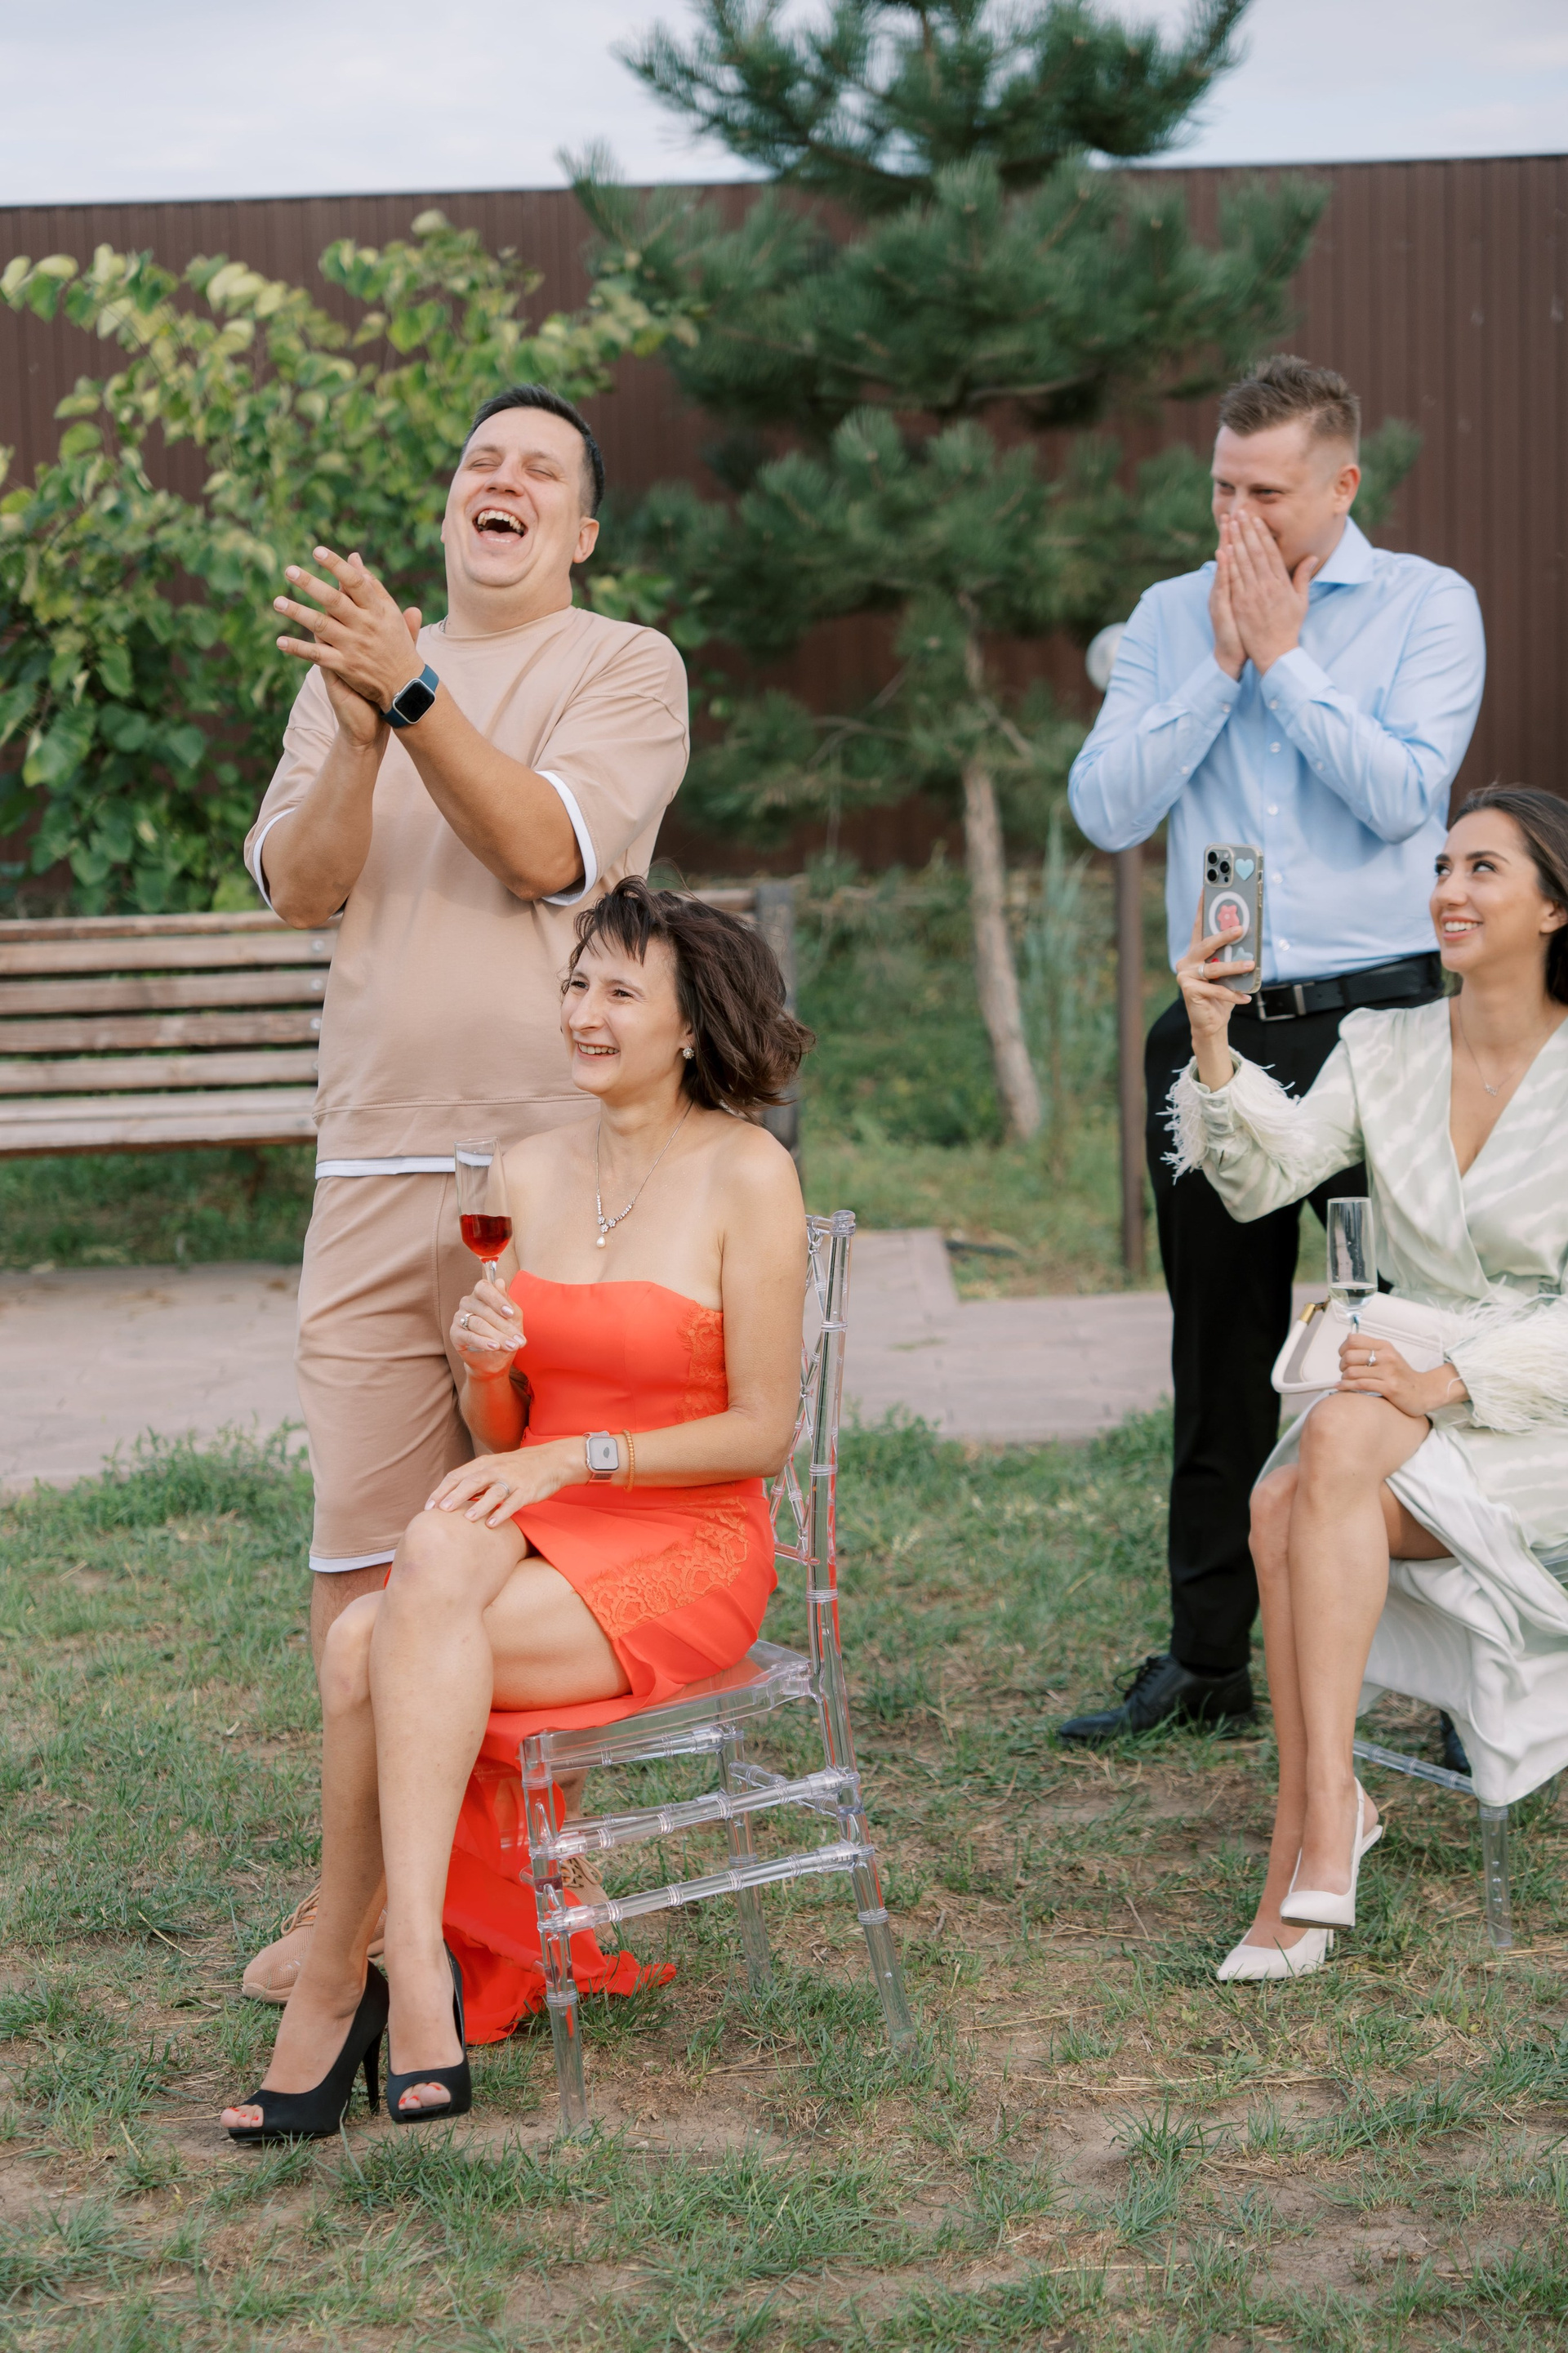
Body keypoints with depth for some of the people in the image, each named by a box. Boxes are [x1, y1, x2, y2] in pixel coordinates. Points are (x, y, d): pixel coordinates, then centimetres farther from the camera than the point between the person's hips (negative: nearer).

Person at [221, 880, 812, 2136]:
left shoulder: (747, 1176, -7)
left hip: (686, 1550, -5)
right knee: (434, 1548, -31)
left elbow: (764, 1429, -7)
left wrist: (575, 1457, -16)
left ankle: (335, 1986, -16)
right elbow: (499, 1434, 14)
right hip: (535, 1535, 5)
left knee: (371, 1655, -27)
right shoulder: (532, 1171, 10)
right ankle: (411, 1967, -27)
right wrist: (485, 1367, -9)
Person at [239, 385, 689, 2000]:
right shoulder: (349, 672, 18)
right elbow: (295, 887, 4)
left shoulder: (625, 667, 6)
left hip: (557, 1156, -3)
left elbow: (548, 850, -10)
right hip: (373, 1164, 3)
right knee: (360, 1544, 1)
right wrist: (358, 729, -13)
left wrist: (411, 691, -17)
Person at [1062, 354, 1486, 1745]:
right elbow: (1105, 808, -1)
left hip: (1373, 1020, -4)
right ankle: (1207, 1663, 19)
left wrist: (1284, 656, -10)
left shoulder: (1426, 607, 1)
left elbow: (1403, 793, -14)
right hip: (1216, 1031, 4)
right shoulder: (1173, 619, 10)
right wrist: (1221, 663, -6)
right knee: (1220, 1363, 10)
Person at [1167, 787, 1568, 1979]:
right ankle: (1330, 1809, -24)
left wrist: (1442, 1383, -22)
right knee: (1284, 1507, -29)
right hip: (1411, 1402, 4)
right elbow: (1260, 1179, -4)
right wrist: (1213, 1041, -19)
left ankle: (1315, 1813, -31)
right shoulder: (1384, 1047, 9)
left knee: (1338, 1446, -33)